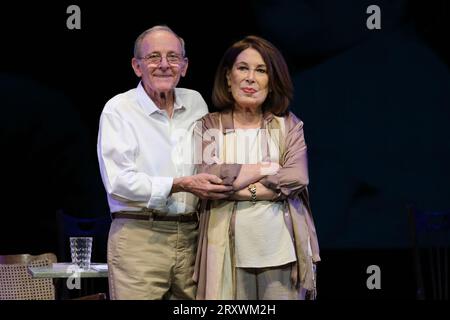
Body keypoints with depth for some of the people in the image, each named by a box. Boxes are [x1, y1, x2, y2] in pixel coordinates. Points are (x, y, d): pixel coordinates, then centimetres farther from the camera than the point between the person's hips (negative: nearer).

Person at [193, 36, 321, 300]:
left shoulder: (288, 126, 9)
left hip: (280, 247, 1)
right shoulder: (209, 127, 8)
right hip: (229, 247, 0)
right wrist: (265, 168, -6)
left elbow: (297, 178, -6)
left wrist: (232, 187, -8)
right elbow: (206, 177, -8)